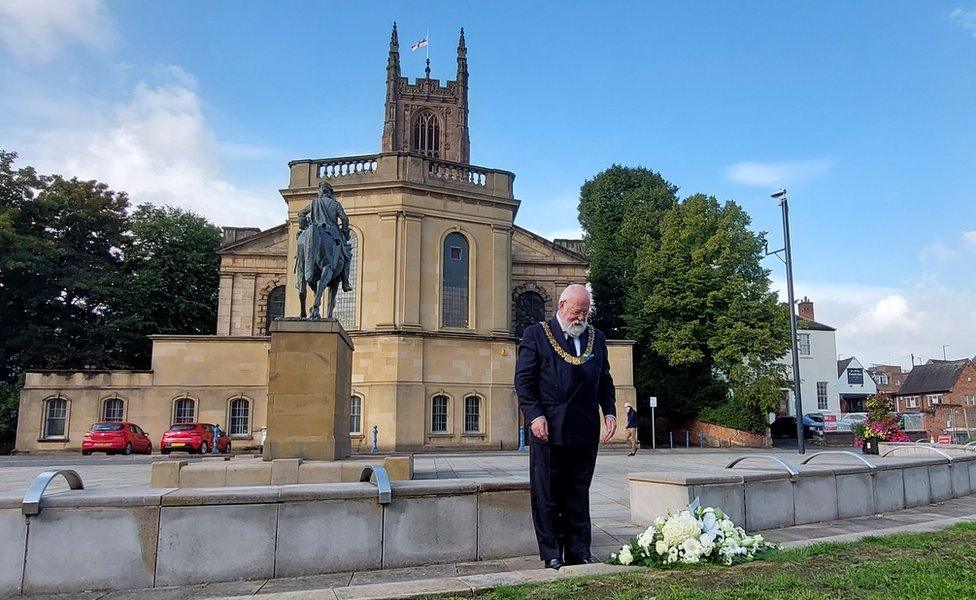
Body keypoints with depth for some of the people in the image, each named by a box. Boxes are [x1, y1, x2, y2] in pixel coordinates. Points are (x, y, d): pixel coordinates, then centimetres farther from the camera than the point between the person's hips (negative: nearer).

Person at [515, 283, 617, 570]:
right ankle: (551, 554, 14)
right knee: (547, 495, 4)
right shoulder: (536, 334, 0)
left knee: (578, 495, 11)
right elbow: (524, 380, -5)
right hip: (548, 430, -4)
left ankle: (578, 551, 20)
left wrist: (609, 411, 4)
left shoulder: (596, 338, 14)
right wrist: (535, 416, -14)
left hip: (585, 432, 4)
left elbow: (604, 380, 18)